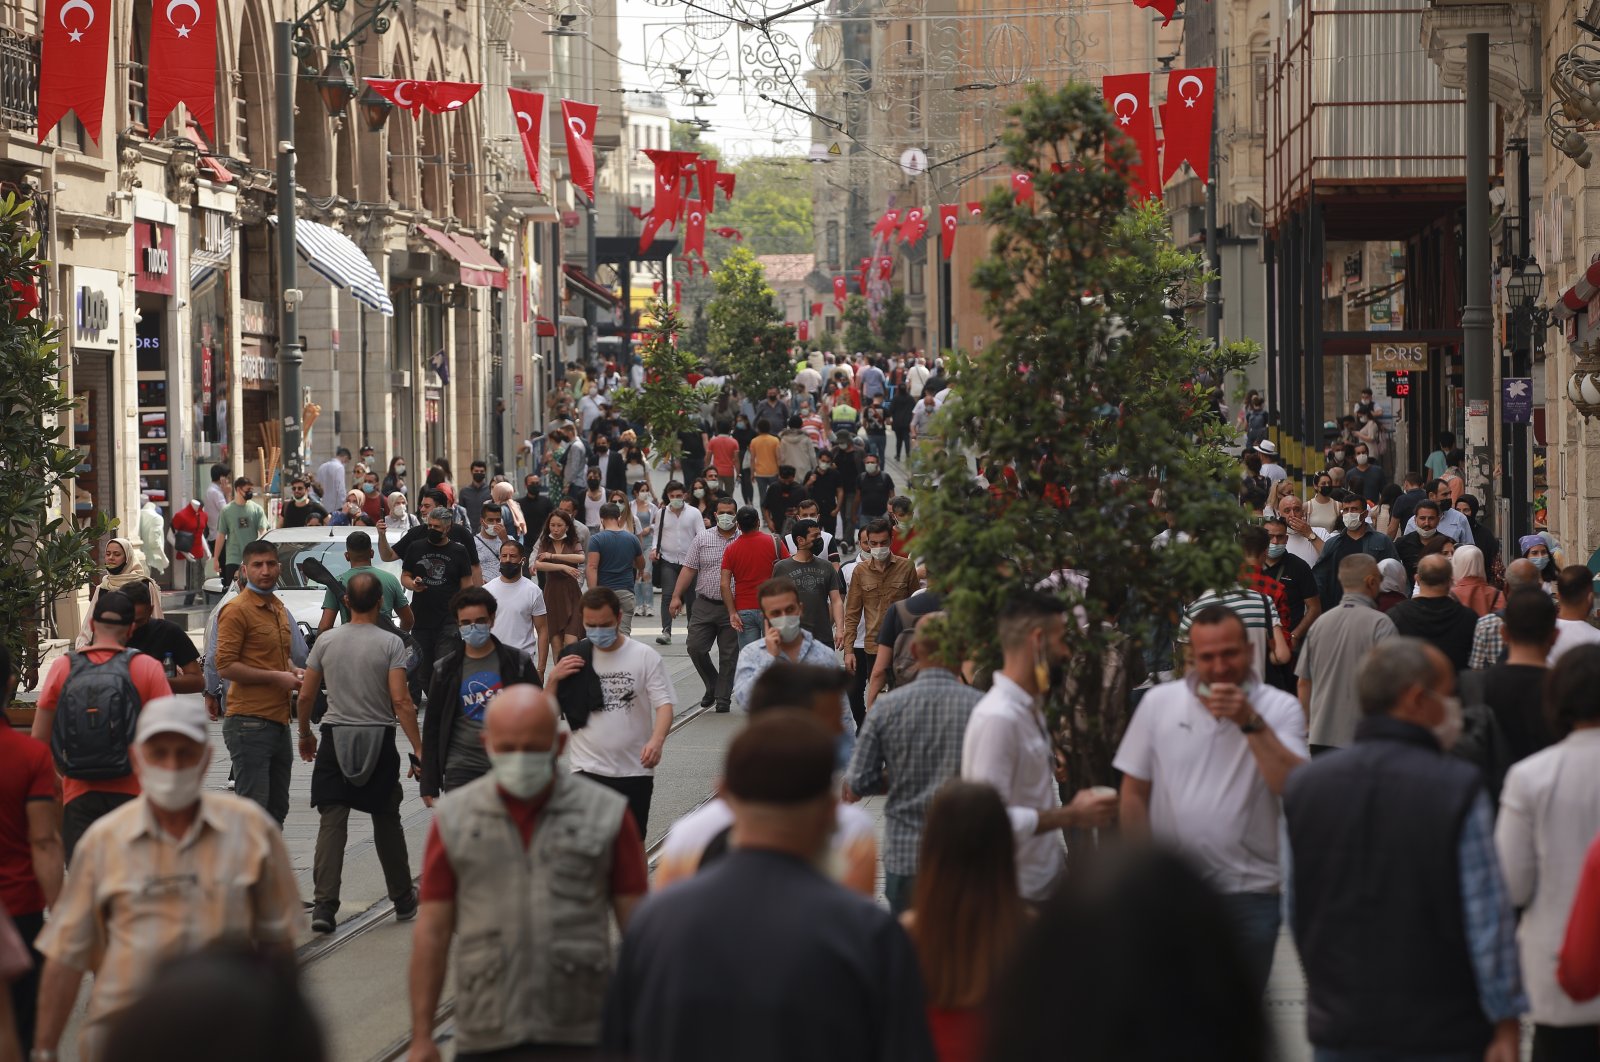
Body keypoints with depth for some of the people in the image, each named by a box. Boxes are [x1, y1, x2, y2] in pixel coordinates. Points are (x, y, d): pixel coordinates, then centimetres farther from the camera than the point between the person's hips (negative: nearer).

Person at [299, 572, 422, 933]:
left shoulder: (326, 641, 1)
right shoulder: (390, 643, -7)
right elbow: (400, 701, -13)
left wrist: (305, 734, 22)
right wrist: (418, 748, -10)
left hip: (335, 738, 1)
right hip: (378, 740, -1)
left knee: (331, 822, -1)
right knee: (387, 822, 13)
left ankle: (324, 904, -13)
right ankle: (403, 900, 24)